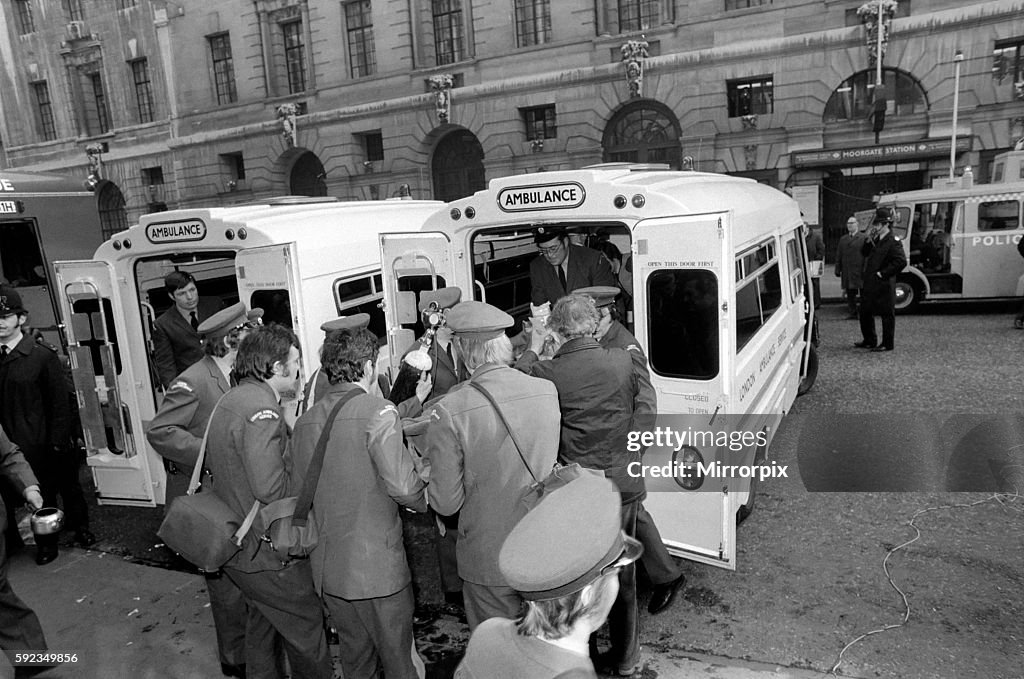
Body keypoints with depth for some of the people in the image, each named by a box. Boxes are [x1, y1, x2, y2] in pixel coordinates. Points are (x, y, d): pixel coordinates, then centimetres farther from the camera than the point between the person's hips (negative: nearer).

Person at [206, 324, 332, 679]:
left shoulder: (230, 400, 7)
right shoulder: (262, 409, -25)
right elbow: (270, 487, -31)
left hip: (233, 542, 10)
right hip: (265, 551, -10)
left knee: (263, 619, 27)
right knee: (306, 628, 7)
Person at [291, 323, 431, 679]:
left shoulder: (304, 421, 4)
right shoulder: (378, 411, -16)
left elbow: (298, 492, 12)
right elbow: (402, 486, -24)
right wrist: (427, 498, -3)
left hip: (327, 569, 6)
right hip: (376, 566, -6)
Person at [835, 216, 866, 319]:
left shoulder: (863, 238, 1)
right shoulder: (843, 239, 15)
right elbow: (838, 255, 13)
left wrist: (866, 269, -15)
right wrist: (838, 269, 6)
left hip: (859, 271, -4)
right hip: (847, 272, 4)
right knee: (850, 294, 8)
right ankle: (853, 313, 14)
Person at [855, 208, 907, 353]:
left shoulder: (893, 241, -12)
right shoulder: (875, 239, 11)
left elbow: (901, 261, -20)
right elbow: (864, 253, 13)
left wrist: (883, 273, -17)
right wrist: (868, 240, -2)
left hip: (884, 284, -8)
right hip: (870, 283, 8)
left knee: (887, 315, 2)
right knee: (865, 312, 14)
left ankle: (887, 344, 10)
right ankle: (869, 341, 27)